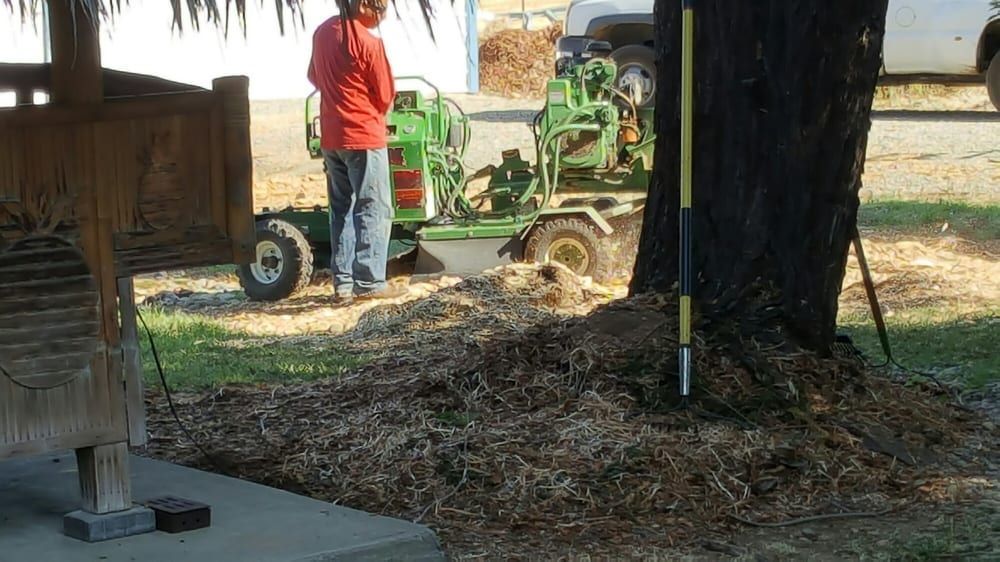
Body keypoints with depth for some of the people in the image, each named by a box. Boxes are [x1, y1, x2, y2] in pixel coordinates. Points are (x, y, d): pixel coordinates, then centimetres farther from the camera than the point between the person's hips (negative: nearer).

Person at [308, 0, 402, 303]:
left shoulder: (322, 32, 6)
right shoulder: (368, 43, -16)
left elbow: (314, 78, 19)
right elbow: (386, 96, -8)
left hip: (331, 137, 7)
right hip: (364, 136, -7)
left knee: (341, 209, 13)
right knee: (374, 210, 0)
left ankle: (343, 282, 11)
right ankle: (369, 282, -4)